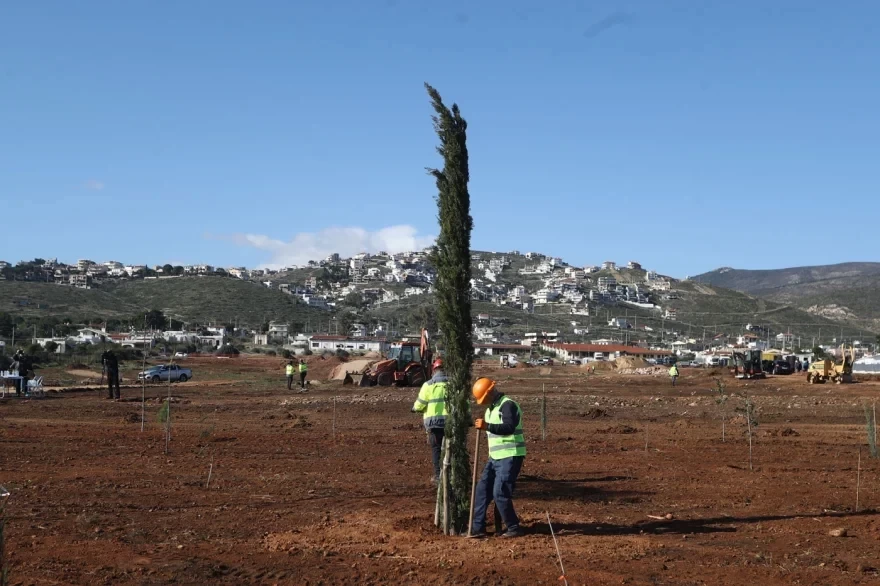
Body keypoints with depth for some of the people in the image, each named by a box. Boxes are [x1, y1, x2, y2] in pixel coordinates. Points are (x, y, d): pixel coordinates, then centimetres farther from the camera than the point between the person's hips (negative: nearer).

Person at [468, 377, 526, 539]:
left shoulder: (508, 405, -16)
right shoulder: (491, 408, 15)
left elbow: (509, 427, -32)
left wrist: (487, 426, -42)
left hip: (510, 457, -10)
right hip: (495, 457, 10)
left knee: (500, 493, -11)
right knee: (482, 490, 6)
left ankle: (514, 528, 1)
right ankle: (478, 528, 11)